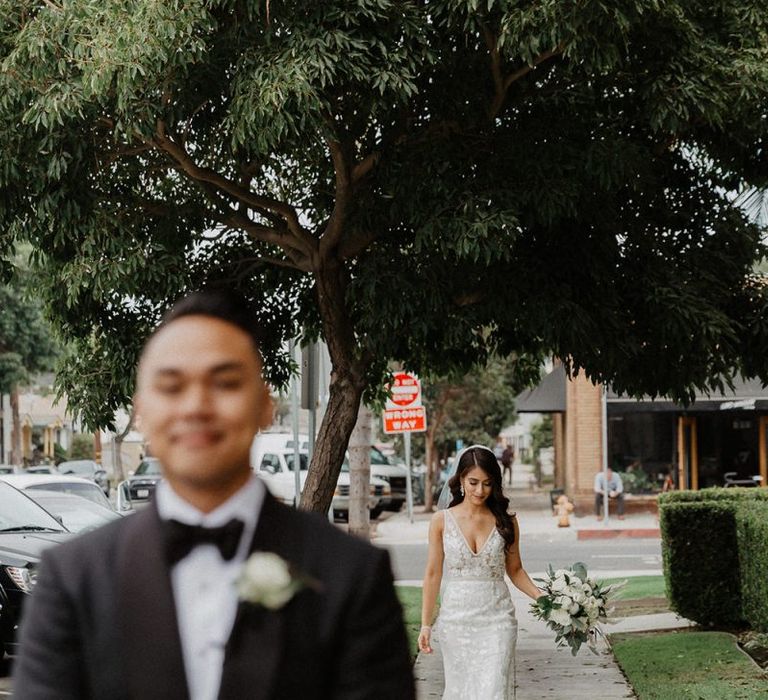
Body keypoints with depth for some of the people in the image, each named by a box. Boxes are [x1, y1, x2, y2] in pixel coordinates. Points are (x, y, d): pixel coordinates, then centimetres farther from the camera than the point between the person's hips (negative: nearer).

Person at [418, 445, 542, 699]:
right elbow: (433, 574, 3)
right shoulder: (442, 521, 0)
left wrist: (541, 597, -6)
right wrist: (426, 624, 2)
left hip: (497, 620, -1)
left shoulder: (505, 521, 2)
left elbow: (515, 570, 11)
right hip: (456, 618, 1)